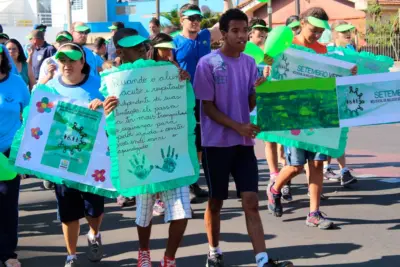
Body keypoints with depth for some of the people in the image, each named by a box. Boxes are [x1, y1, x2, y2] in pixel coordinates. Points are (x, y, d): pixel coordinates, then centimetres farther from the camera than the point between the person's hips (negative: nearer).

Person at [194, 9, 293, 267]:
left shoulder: (250, 63, 6)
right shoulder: (208, 64, -9)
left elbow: (251, 104, 7)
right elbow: (208, 107, -9)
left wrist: (259, 91, -14)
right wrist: (238, 126, -19)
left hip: (244, 142, 4)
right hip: (217, 142, -4)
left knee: (251, 201, -3)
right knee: (216, 201, 8)